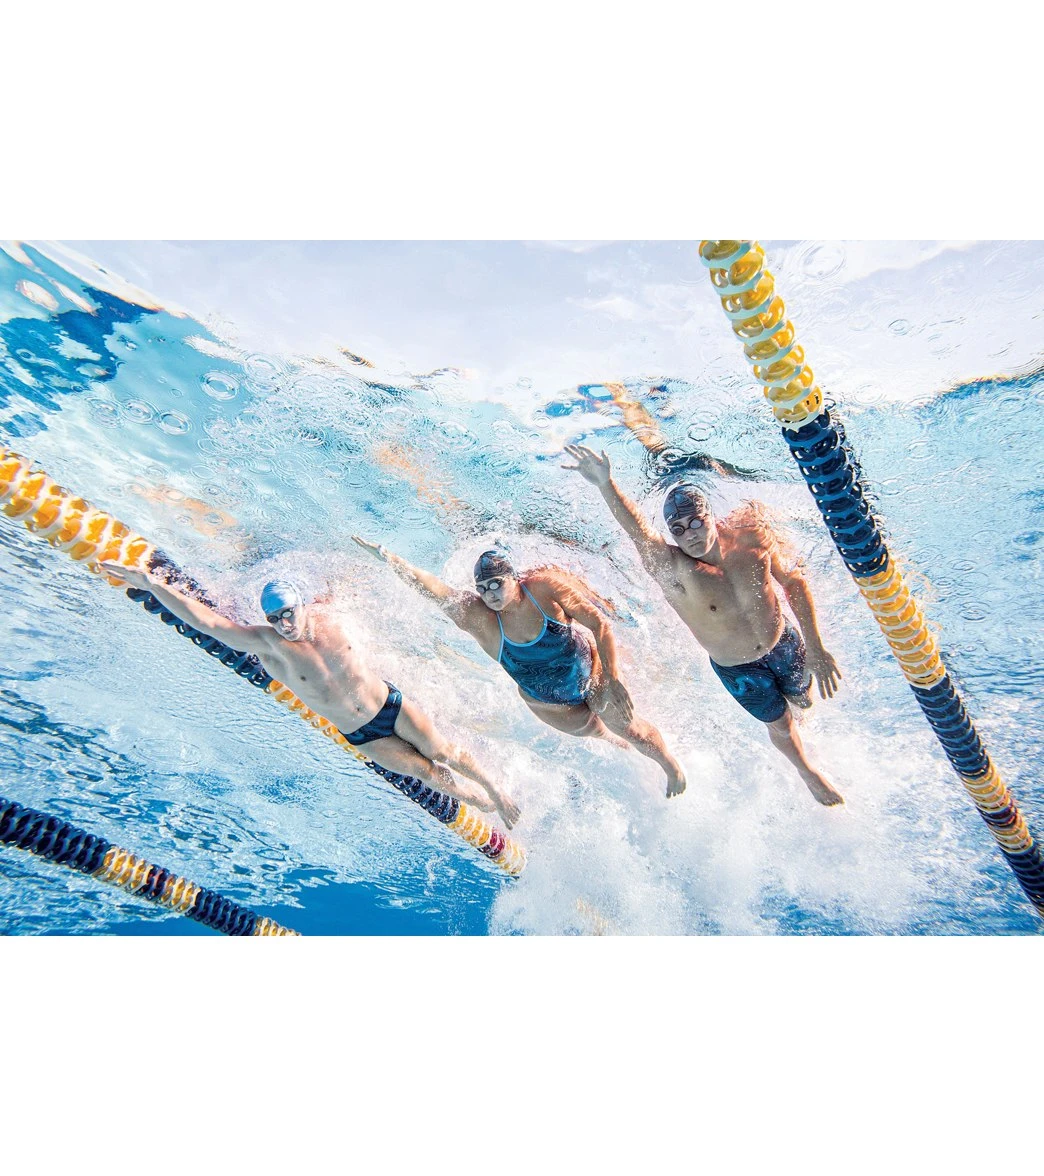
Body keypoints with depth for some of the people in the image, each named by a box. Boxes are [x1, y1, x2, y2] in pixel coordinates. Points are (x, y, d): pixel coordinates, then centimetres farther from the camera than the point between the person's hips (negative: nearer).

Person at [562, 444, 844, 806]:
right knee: (780, 723, 20)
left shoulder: (750, 536, -24)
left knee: (803, 702, 26)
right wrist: (606, 485, -74)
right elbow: (639, 530, -55)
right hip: (736, 669, -2)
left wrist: (815, 648, -9)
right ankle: (807, 772, 55)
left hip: (784, 643, 2)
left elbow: (795, 583, -9)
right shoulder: (672, 568, -34)